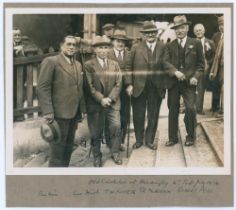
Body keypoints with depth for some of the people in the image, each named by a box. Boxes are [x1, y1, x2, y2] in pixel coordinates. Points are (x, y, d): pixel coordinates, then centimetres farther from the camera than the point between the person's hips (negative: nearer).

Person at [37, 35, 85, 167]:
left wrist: (81, 109, 10)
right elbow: (43, 88, -15)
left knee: (69, 147, 16)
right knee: (58, 149, 1)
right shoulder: (51, 61, -9)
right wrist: (48, 112, -21)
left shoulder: (78, 64, 15)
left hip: (74, 112, 7)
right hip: (59, 113, -7)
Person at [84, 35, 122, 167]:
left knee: (116, 128, -3)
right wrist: (101, 99, -14)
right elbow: (90, 86, -7)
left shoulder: (115, 64, 11)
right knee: (96, 132, 4)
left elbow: (118, 83, 3)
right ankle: (97, 156, 19)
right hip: (95, 104, -3)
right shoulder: (88, 65, -1)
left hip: (113, 102, 3)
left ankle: (115, 152, 17)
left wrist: (110, 98, -9)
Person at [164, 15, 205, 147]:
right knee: (173, 110, 7)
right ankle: (173, 137, 18)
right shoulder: (170, 46, 9)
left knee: (191, 108, -11)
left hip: (189, 82, -2)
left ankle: (191, 136, 9)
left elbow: (201, 64, 6)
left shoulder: (196, 43, 5)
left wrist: (196, 77, -9)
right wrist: (175, 72, -19)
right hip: (173, 82, 2)